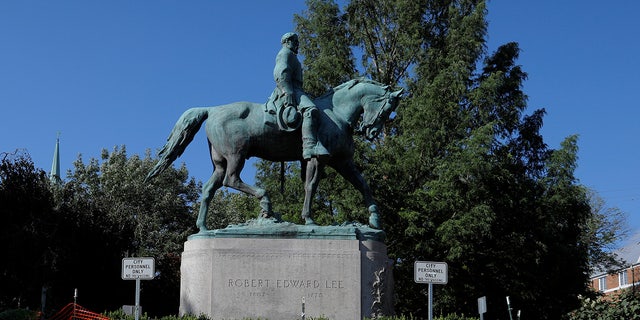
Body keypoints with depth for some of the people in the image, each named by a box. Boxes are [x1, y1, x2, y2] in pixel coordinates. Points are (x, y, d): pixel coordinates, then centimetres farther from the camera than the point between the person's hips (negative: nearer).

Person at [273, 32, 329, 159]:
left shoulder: (292, 56, 36)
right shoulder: (285, 53, 4)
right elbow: (281, 73, -13)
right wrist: (288, 93, -26)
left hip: (294, 90, 11)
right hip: (289, 90, -11)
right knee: (310, 109, -35)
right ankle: (310, 146, -54)